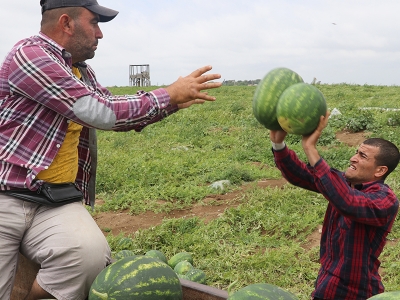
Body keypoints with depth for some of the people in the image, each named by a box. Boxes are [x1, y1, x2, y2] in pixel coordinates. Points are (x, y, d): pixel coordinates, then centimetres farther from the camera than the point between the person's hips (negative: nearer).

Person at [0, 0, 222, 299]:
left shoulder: (82, 72, 14)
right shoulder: (29, 55, -11)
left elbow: (116, 113, 26)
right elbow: (101, 113, -17)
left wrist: (174, 102, 14)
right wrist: (169, 96, -8)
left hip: (57, 202, 6)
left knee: (92, 253, -23)